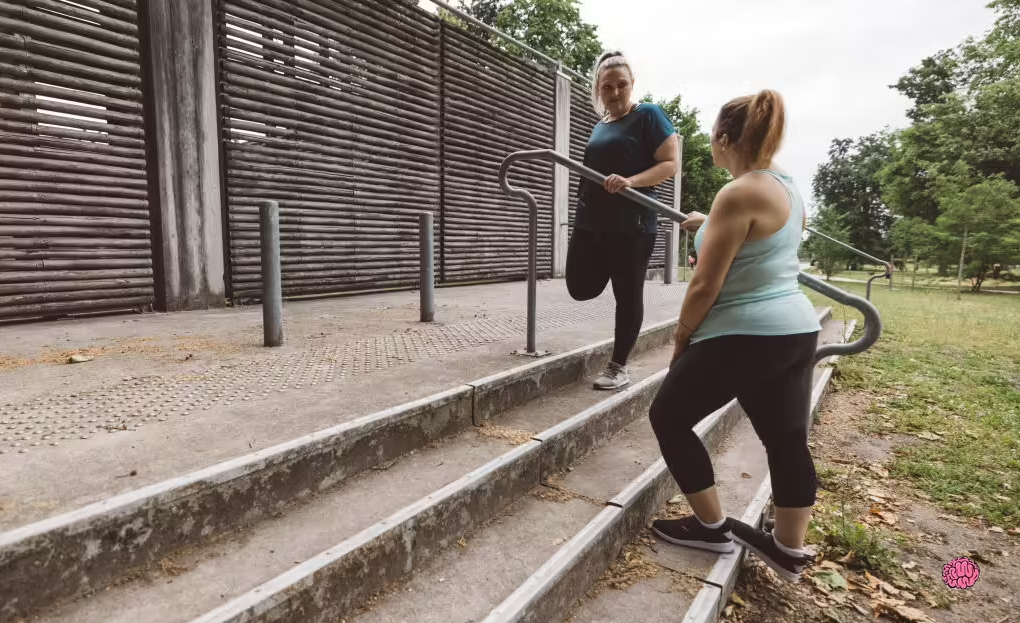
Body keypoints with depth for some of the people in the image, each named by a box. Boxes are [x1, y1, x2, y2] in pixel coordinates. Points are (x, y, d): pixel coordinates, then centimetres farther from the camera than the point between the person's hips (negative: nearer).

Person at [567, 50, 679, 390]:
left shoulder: (648, 115, -3)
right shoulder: (599, 126, 17)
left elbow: (670, 164, -10)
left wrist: (630, 181, -25)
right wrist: (582, 205, 14)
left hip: (631, 226, -6)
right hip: (590, 223, 7)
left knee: (627, 296, 2)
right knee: (581, 288, 6)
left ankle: (618, 368, 15)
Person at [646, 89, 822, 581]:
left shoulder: (738, 193, -18)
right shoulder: (787, 188, 11)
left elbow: (705, 286, -18)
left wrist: (681, 338, -5)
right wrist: (709, 227, 33)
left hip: (745, 337, -10)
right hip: (797, 330, 10)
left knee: (668, 416, 6)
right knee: (787, 439, 15)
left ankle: (711, 527, 17)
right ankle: (790, 549, 29)